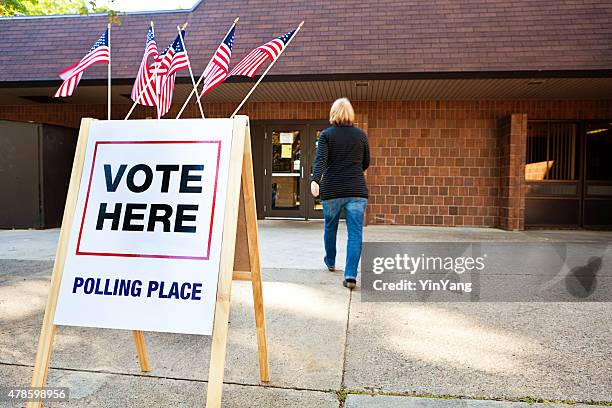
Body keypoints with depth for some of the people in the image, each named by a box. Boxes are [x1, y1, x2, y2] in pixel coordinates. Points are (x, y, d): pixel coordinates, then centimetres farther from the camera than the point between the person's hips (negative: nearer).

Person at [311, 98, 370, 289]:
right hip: (357, 190, 0)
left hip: (332, 190, 0)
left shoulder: (326, 134, 0)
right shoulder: (361, 134, 6)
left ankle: (330, 262, 40)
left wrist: (315, 180, -28)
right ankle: (350, 275, -11)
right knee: (355, 232, -1)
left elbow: (321, 160, -17)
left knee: (330, 227, 21)